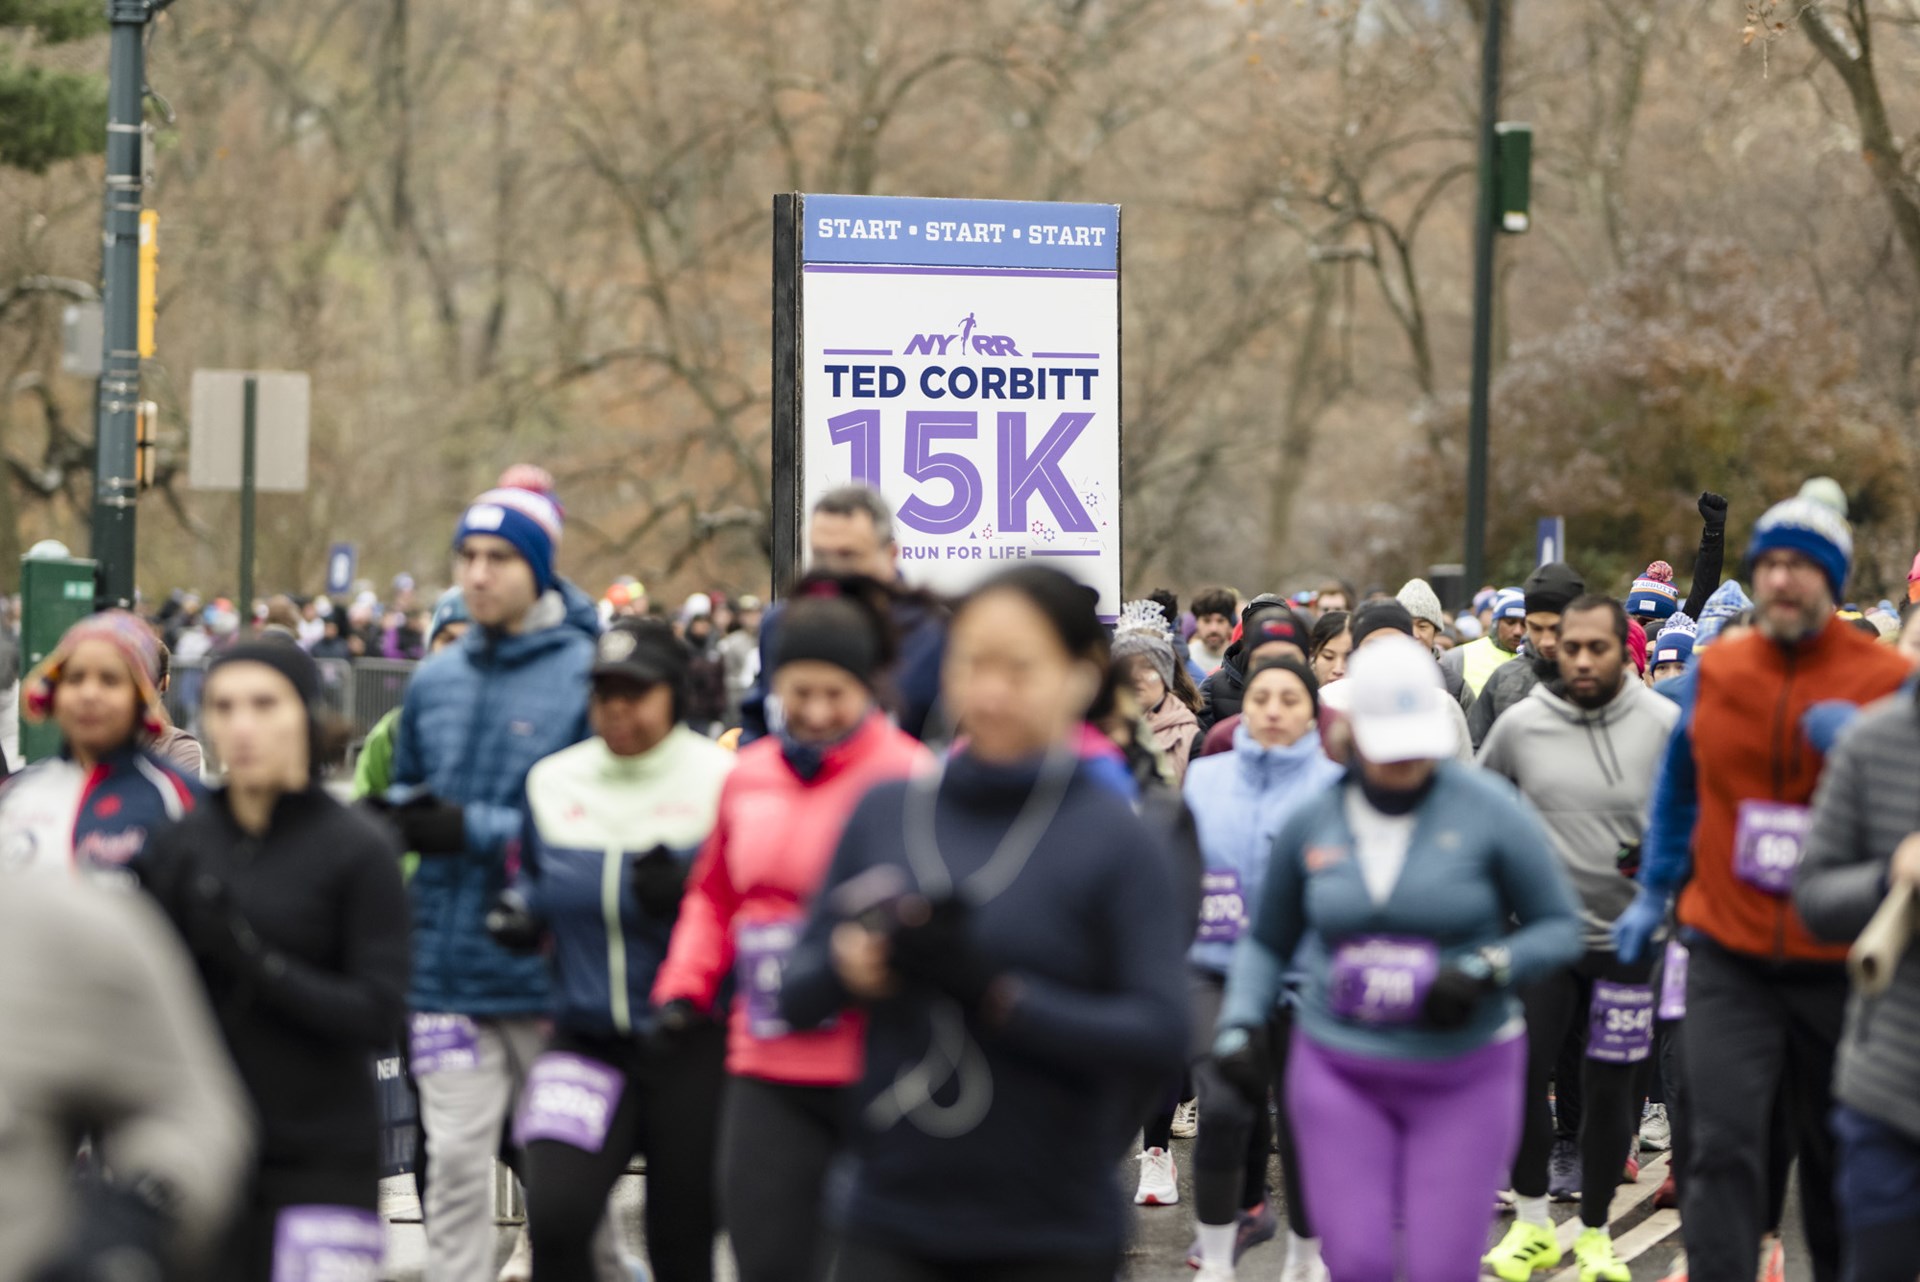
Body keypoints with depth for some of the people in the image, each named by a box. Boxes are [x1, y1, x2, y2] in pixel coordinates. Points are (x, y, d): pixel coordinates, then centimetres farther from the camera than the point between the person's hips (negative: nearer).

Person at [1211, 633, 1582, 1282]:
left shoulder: (1490, 811, -7)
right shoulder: (1312, 823, 2)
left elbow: (1559, 928, -1)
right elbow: (1268, 942, 16)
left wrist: (1486, 970, -18)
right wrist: (1238, 1023, 0)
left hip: (1465, 1076, -2)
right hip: (1338, 1072, 2)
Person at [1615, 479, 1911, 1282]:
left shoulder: (1884, 684, -5)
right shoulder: (1714, 673, 3)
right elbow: (1678, 789, 18)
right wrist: (1654, 893, 19)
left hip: (1838, 964, -1)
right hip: (1729, 954, 1)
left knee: (1836, 1155, 14)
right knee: (1723, 1148, -10)